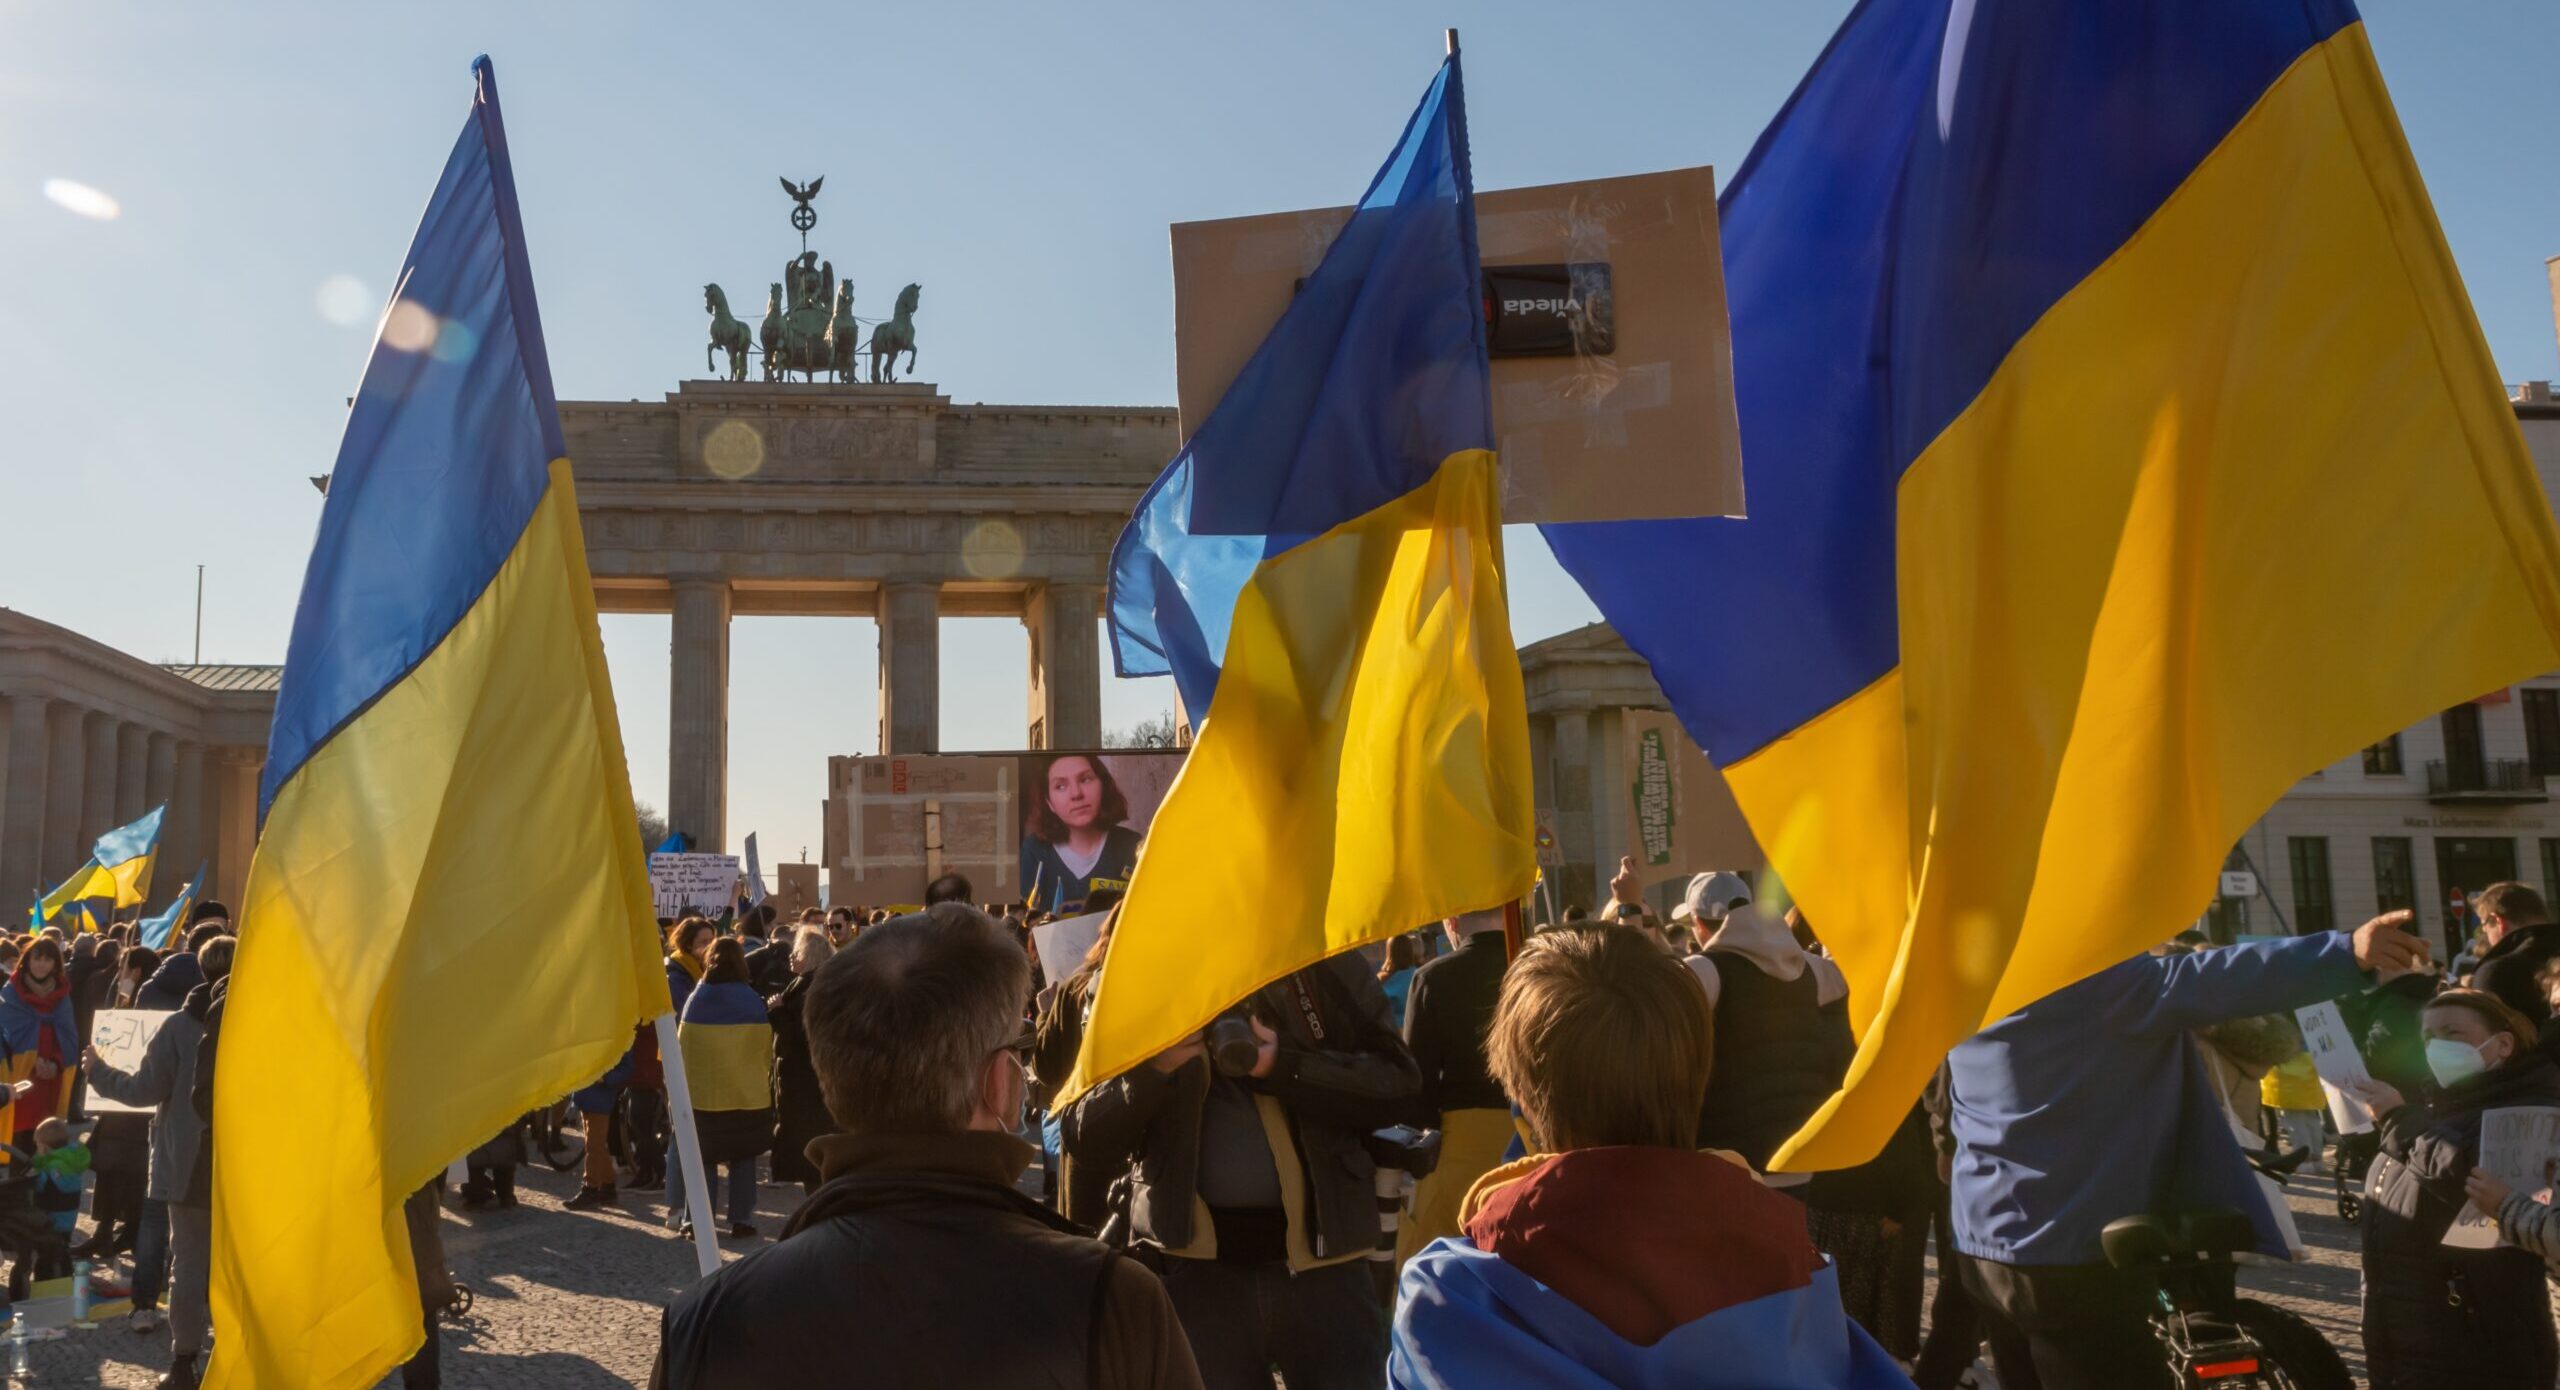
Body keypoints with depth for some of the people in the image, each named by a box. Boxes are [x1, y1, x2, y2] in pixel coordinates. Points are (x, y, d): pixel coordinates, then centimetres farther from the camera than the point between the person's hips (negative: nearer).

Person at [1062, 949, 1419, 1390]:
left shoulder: (1323, 962, 1)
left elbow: (1398, 1084, -6)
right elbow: (1084, 1137, -1)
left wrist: (1285, 1065, -19)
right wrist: (1152, 1066, -19)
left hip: (1321, 1255, 0)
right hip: (1193, 1266, 1)